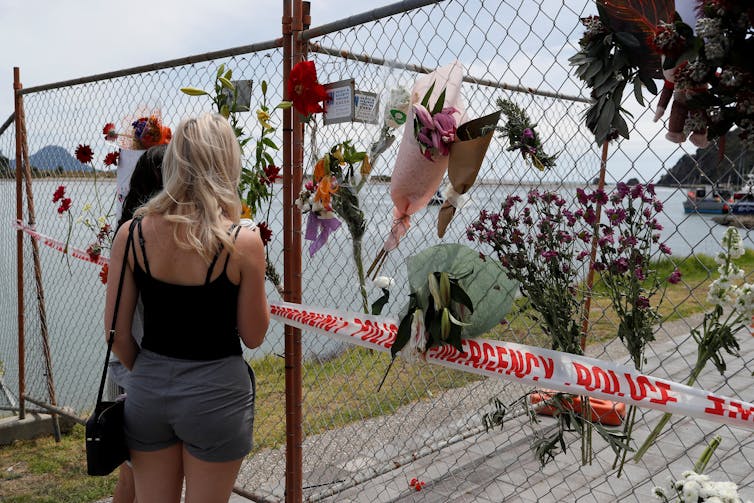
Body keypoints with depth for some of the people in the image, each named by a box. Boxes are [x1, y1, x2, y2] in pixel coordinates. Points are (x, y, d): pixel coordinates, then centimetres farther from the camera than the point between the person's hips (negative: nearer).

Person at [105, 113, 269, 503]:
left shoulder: (132, 233, -8)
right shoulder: (243, 242, -17)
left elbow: (116, 332, -2)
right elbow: (253, 336, -7)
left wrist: (149, 374, 14)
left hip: (148, 388, 3)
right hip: (215, 391, -3)